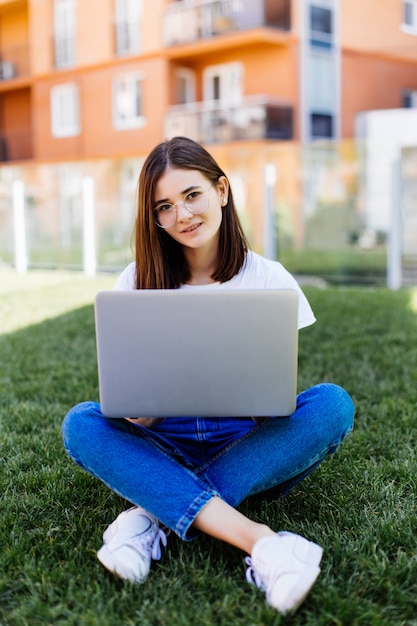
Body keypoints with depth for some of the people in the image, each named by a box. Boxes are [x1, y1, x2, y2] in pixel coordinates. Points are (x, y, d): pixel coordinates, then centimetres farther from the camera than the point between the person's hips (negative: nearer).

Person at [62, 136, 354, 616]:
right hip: (167, 446, 1)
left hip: (247, 445, 0)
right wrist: (139, 408, -24)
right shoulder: (138, 282, 2)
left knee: (332, 404, -27)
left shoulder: (269, 279, -1)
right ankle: (258, 540, -40)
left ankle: (157, 513, -30)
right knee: (80, 423, -27)